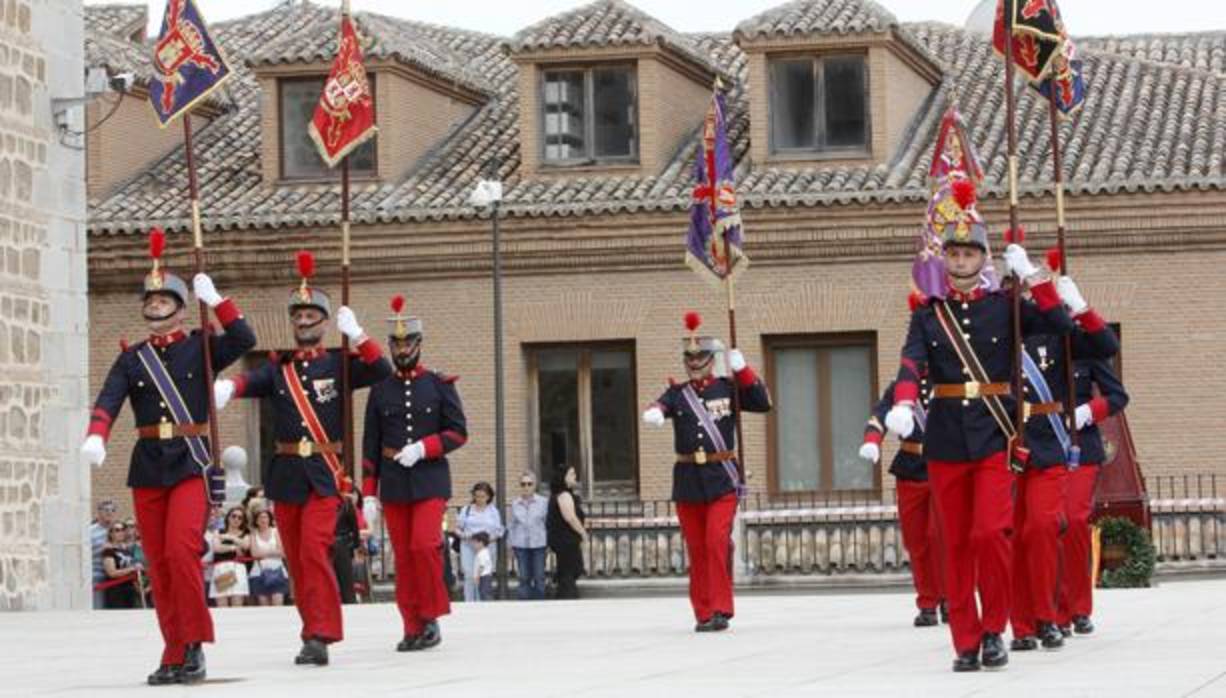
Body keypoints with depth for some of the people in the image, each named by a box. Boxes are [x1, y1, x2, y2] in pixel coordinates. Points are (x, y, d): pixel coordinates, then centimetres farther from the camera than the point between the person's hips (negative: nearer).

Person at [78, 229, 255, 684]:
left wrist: (214, 299, -14)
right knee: (159, 563, 4)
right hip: (147, 467, 4)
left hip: (190, 463, -4)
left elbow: (244, 340, -12)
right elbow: (108, 402, -5)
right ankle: (177, 655, 11)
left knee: (181, 548, -20)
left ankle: (193, 645, -11)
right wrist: (96, 437, -24)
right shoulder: (131, 359, 10)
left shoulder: (200, 349, 5)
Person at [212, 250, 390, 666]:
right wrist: (227, 387, -34)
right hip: (285, 474, 4)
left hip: (323, 474, -4)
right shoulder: (278, 369, 9)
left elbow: (382, 371, -10)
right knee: (296, 559, 8)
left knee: (314, 550, -17)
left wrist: (355, 334, -21)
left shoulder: (338, 365, 5)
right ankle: (315, 634, 19)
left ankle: (318, 637, -17)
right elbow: (251, 381, -11)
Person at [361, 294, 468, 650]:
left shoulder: (440, 385, 3)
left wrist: (422, 447, -15)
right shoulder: (380, 390, 8)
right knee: (403, 555, 3)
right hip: (393, 485, 3)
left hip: (430, 481, -3)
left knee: (424, 544, -17)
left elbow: (458, 432, 0)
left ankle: (431, 616, -2)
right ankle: (413, 628, 8)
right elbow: (370, 445, 8)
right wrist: (368, 494, 3)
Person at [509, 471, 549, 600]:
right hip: (521, 545, 1)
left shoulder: (544, 502, 1)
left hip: (538, 544, -1)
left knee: (539, 578, 2)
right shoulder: (515, 504, 7)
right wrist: (510, 543, 7)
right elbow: (511, 526, 13)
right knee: (524, 578, 2)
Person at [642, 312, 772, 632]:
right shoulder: (677, 393, 8)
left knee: (717, 542, -15)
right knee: (696, 549, 5)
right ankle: (703, 614, 13)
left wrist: (742, 369, -13)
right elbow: (659, 407, -11)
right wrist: (653, 413, -36)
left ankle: (721, 610, -10)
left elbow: (763, 402, -5)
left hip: (721, 477, -2)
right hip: (687, 481, 2)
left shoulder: (728, 388, 5)